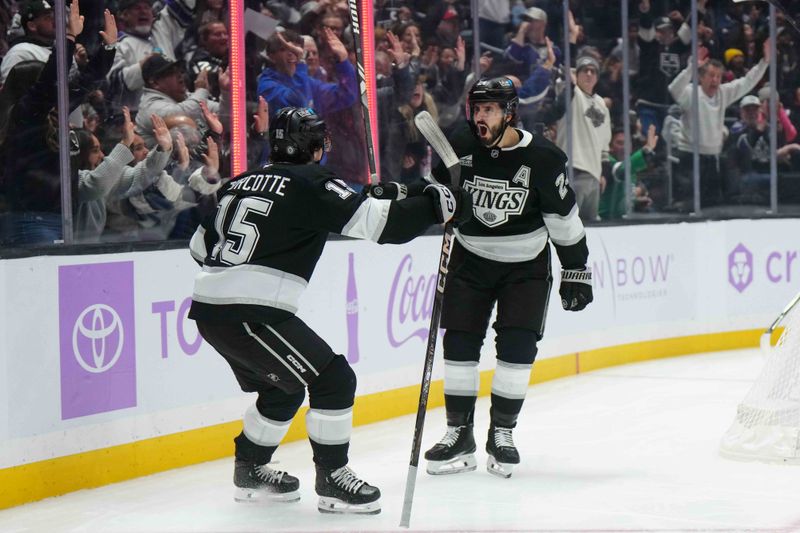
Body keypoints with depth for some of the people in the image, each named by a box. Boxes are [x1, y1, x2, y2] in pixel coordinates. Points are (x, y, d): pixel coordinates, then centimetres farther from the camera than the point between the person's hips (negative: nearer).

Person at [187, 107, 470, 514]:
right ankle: (331, 480, 2)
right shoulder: (310, 182, -6)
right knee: (333, 379, -3)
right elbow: (376, 221, -15)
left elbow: (201, 245, 24)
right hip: (248, 313, -9)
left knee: (283, 388, 25)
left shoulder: (242, 182, 17)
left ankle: (250, 469, 35)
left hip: (209, 308, 9)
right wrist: (434, 205, -7)